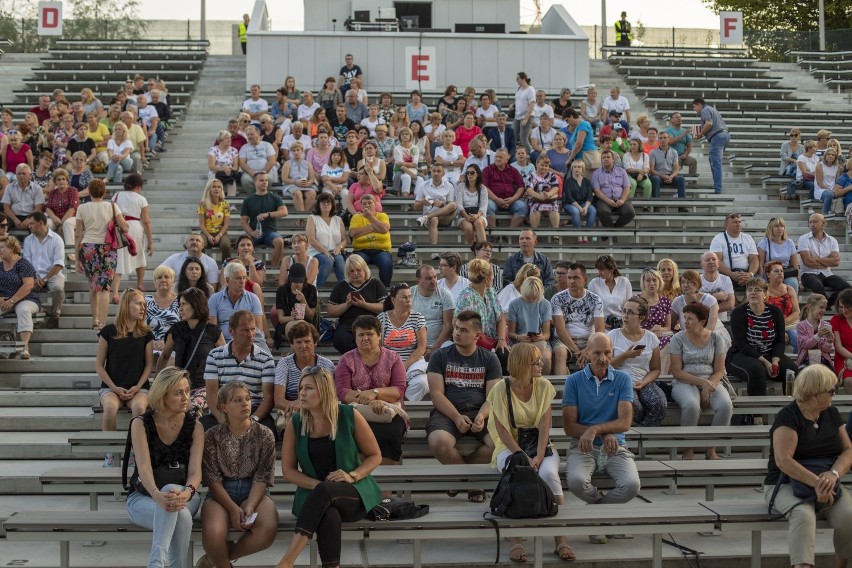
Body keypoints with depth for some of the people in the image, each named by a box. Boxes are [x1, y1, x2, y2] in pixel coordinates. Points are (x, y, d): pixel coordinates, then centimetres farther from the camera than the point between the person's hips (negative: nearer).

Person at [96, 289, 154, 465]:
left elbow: (149, 365, 7)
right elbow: (99, 365, 2)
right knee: (110, 407, -35)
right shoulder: (109, 331, 1)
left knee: (139, 407, -34)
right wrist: (115, 388, -9)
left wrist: (137, 387, -9)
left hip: (138, 387, 1)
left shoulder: (146, 333, 6)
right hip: (111, 387, -1)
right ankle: (109, 454, -20)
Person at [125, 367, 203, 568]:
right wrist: (157, 495, -42)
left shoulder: (194, 427, -1)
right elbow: (144, 467, -20)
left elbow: (195, 471, -13)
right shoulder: (141, 424, -6)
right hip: (143, 496, -1)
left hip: (184, 496, 1)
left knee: (171, 489, -38)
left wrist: (186, 493, -37)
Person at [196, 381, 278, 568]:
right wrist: (233, 508, -18)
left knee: (268, 529, -30)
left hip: (253, 492, 1)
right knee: (212, 532, -34)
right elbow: (213, 479, -5)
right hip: (221, 494, -1)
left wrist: (250, 506, -20)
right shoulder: (212, 436, -1)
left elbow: (262, 478, -3)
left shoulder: (264, 436, 1)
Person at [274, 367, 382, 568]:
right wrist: (317, 485, -13)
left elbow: (375, 456, 3)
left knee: (324, 492, -37)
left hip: (355, 492, -1)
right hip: (314, 495, 1)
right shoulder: (296, 423, 2)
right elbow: (288, 470, 5)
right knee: (328, 515, -37)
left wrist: (352, 476, -16)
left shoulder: (349, 416, -4)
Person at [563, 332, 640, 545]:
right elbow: (569, 426, -3)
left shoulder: (623, 379, 4)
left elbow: (625, 422, -7)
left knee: (631, 485, -28)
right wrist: (605, 433, -13)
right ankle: (606, 506, 5)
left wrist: (595, 429, -23)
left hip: (616, 447, 1)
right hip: (583, 447, -1)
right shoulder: (574, 381, 2)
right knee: (576, 481, -32)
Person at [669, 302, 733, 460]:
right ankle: (688, 449, -17)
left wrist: (707, 388, -15)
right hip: (684, 382, -2)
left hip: (711, 381, 2)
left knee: (726, 405, -30)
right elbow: (677, 372, -5)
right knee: (691, 405, -37)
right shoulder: (678, 339, -1)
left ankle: (711, 448, -11)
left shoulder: (716, 339, 5)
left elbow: (719, 371, 3)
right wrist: (701, 382, -18)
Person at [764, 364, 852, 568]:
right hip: (785, 484, -5)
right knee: (803, 514, -36)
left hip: (827, 484, 5)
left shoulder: (831, 414, 10)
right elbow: (783, 460, -21)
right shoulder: (788, 416, -10)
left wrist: (834, 474, -17)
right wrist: (816, 482, -30)